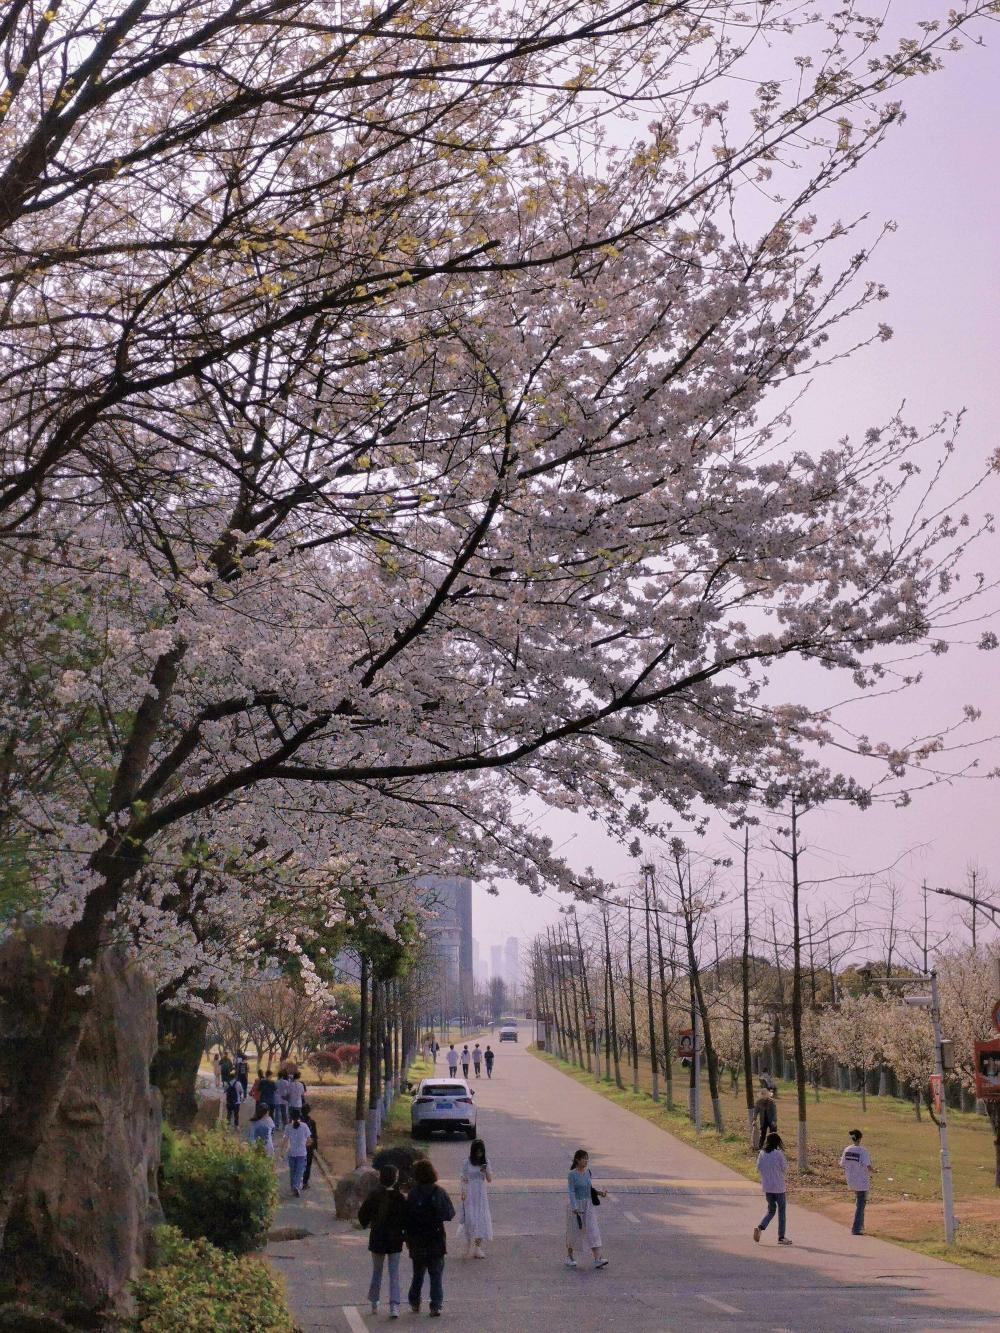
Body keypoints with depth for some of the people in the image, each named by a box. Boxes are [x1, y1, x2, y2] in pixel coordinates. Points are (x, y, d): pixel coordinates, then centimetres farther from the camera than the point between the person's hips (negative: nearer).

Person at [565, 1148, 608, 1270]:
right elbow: (571, 1192, -18)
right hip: (577, 1205, -5)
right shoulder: (572, 1174, -13)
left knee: (593, 1231, -4)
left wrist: (599, 1193, 4)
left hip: (589, 1205, 5)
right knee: (574, 1231, 8)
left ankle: (598, 1259, -10)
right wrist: (575, 1207, -28)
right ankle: (570, 1256, 28)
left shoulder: (587, 1172, 5)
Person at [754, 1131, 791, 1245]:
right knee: (781, 1210, 9)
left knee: (771, 1210, 18)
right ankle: (781, 1237, 12)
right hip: (778, 1187, -4)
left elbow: (758, 1167, 5)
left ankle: (760, 1227, -6)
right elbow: (785, 1168, -7)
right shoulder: (779, 1154, -15)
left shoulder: (761, 1153, -2)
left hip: (766, 1187, 4)